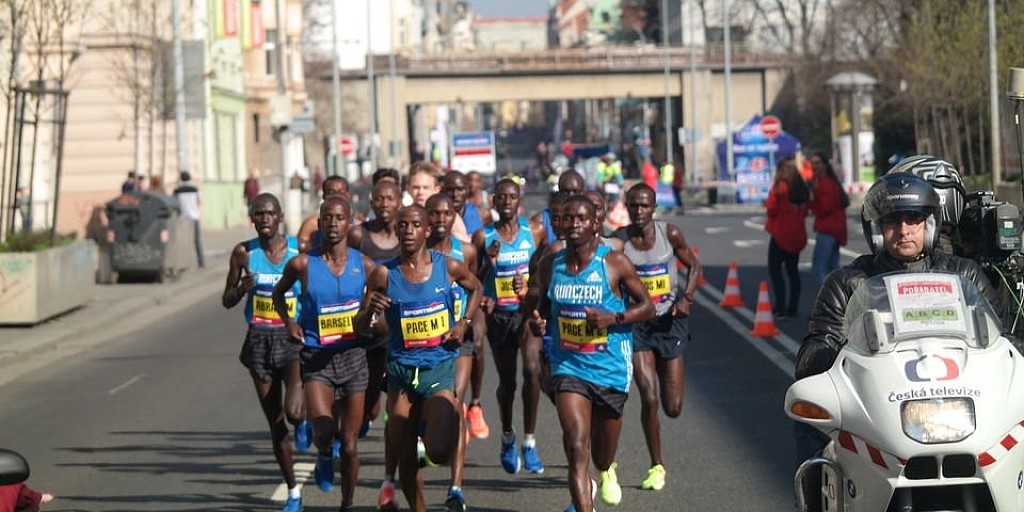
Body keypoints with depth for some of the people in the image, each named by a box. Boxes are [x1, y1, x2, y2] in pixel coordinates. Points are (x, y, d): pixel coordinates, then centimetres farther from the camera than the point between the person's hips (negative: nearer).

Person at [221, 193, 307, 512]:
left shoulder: (299, 251, -6)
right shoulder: (244, 253, -1)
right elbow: (227, 301, 6)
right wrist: (242, 288, -15)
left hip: (293, 338, -2)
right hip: (259, 341, 2)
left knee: (292, 412, -22)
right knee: (275, 424, 8)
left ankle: (305, 420, 17)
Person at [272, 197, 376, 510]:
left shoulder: (364, 265, 0)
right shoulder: (302, 264, -3)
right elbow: (279, 293, 15)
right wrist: (289, 322, 1)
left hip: (353, 356, 2)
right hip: (316, 358, -2)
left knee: (349, 443, 6)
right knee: (324, 430, -24)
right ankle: (324, 456, 13)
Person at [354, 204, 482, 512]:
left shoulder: (449, 267, -2)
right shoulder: (384, 274, -2)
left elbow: (475, 288, 20)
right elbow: (359, 327, 2)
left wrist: (464, 323, 5)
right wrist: (370, 312, -20)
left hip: (439, 367, -2)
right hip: (401, 368, 2)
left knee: (438, 451, -21)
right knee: (405, 455, 7)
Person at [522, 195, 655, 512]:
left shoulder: (615, 263, -9)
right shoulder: (551, 266, 0)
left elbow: (647, 307, -4)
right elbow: (534, 304, 15)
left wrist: (613, 318, -21)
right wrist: (535, 321, -9)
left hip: (610, 368, -1)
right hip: (568, 367, 1)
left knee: (602, 454, 18)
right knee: (576, 446, -19)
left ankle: (607, 472, 56)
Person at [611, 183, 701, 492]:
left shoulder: (669, 234, -4)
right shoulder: (617, 242, -7)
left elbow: (694, 266, 7)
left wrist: (686, 297, -9)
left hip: (669, 320, 1)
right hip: (635, 323, -1)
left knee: (673, 408, 2)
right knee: (649, 399, -11)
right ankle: (656, 467, 5)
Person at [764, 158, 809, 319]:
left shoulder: (780, 188, -16)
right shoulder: (802, 189, 4)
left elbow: (771, 209, -16)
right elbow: (805, 212, 12)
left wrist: (767, 204, 3)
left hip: (780, 235, -6)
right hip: (797, 236, 6)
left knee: (775, 270, 1)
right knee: (792, 270, 13)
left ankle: (781, 308, -8)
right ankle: (792, 309, 13)